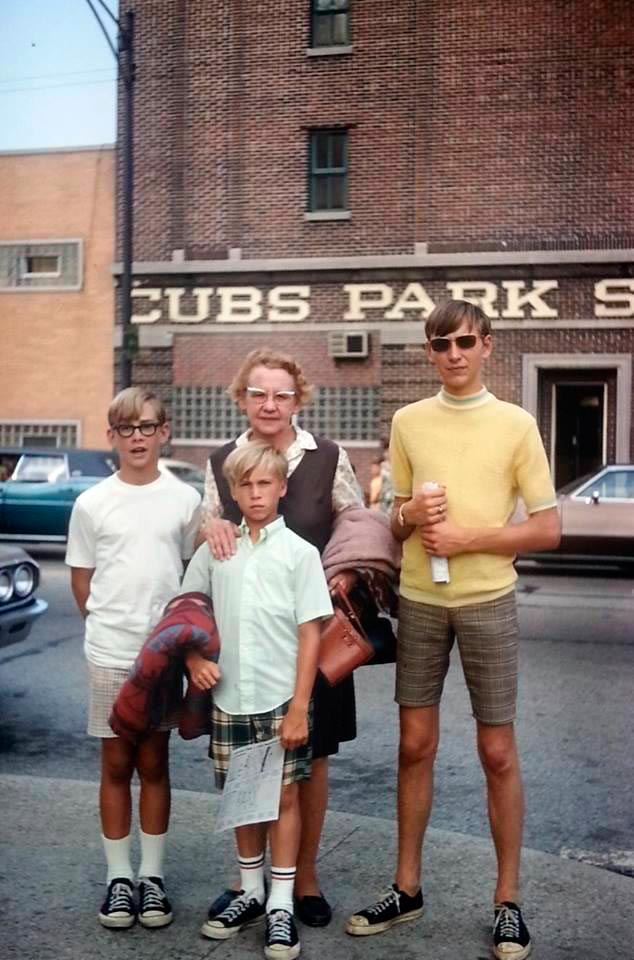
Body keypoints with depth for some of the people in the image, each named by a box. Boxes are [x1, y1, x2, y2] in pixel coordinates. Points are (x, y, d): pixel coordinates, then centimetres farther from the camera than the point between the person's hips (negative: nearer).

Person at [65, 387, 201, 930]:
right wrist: (112, 622, 1)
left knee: (154, 764, 10)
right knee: (117, 765, 8)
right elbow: (81, 582, 6)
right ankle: (119, 877, 20)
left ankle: (153, 876, 21)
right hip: (110, 653, 0)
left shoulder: (185, 500, 0)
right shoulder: (91, 504, -1)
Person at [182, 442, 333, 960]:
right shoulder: (214, 551, 4)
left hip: (281, 699, -3)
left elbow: (310, 634, -7)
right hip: (229, 699, 3)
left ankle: (281, 904, 16)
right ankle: (251, 892, 30)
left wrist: (299, 707, -11)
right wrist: (194, 659, -5)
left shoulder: (299, 553, -5)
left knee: (283, 795, 5)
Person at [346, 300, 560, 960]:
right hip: (418, 601, 3)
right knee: (415, 745, 9)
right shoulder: (407, 422, 7)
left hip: (487, 601, -3)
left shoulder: (516, 424, -3)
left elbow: (547, 530, -5)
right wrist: (409, 515, -9)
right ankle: (407, 887, 23)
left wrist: (468, 538, -15)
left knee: (497, 752, 4)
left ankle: (508, 900, 17)